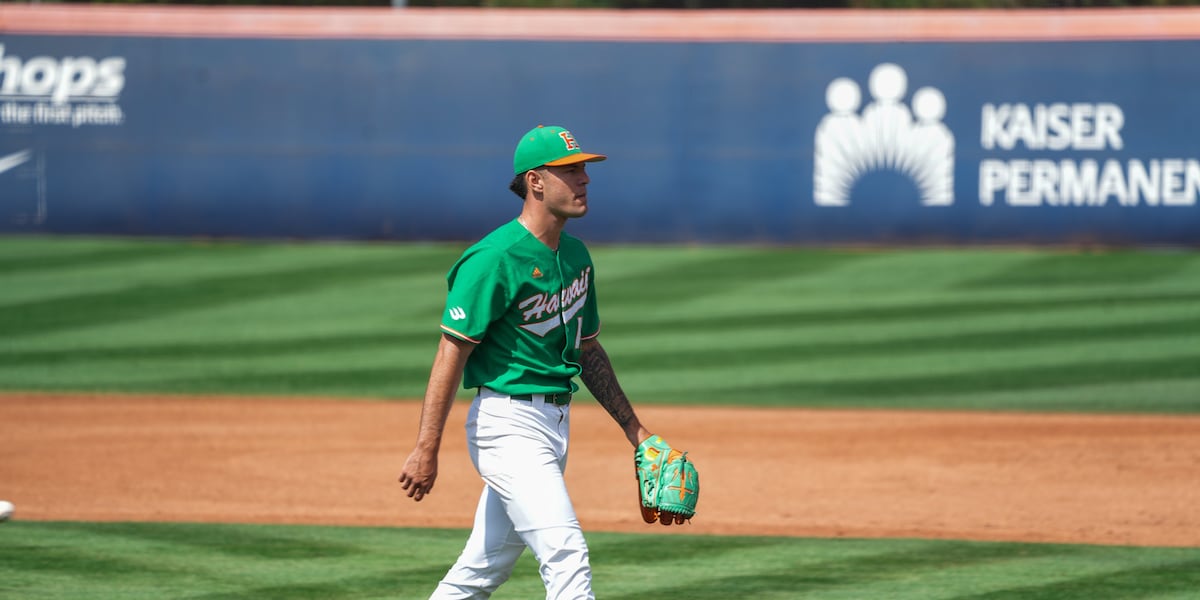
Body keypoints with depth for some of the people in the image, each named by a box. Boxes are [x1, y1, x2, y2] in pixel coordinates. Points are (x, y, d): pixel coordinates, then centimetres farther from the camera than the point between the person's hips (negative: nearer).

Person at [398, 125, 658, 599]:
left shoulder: (576, 256, 12)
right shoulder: (495, 258, -15)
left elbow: (588, 350, 22)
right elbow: (452, 352, -16)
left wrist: (633, 428, 19)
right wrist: (426, 450, -20)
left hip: (555, 423, 9)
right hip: (508, 422, -9)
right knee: (566, 553, -17)